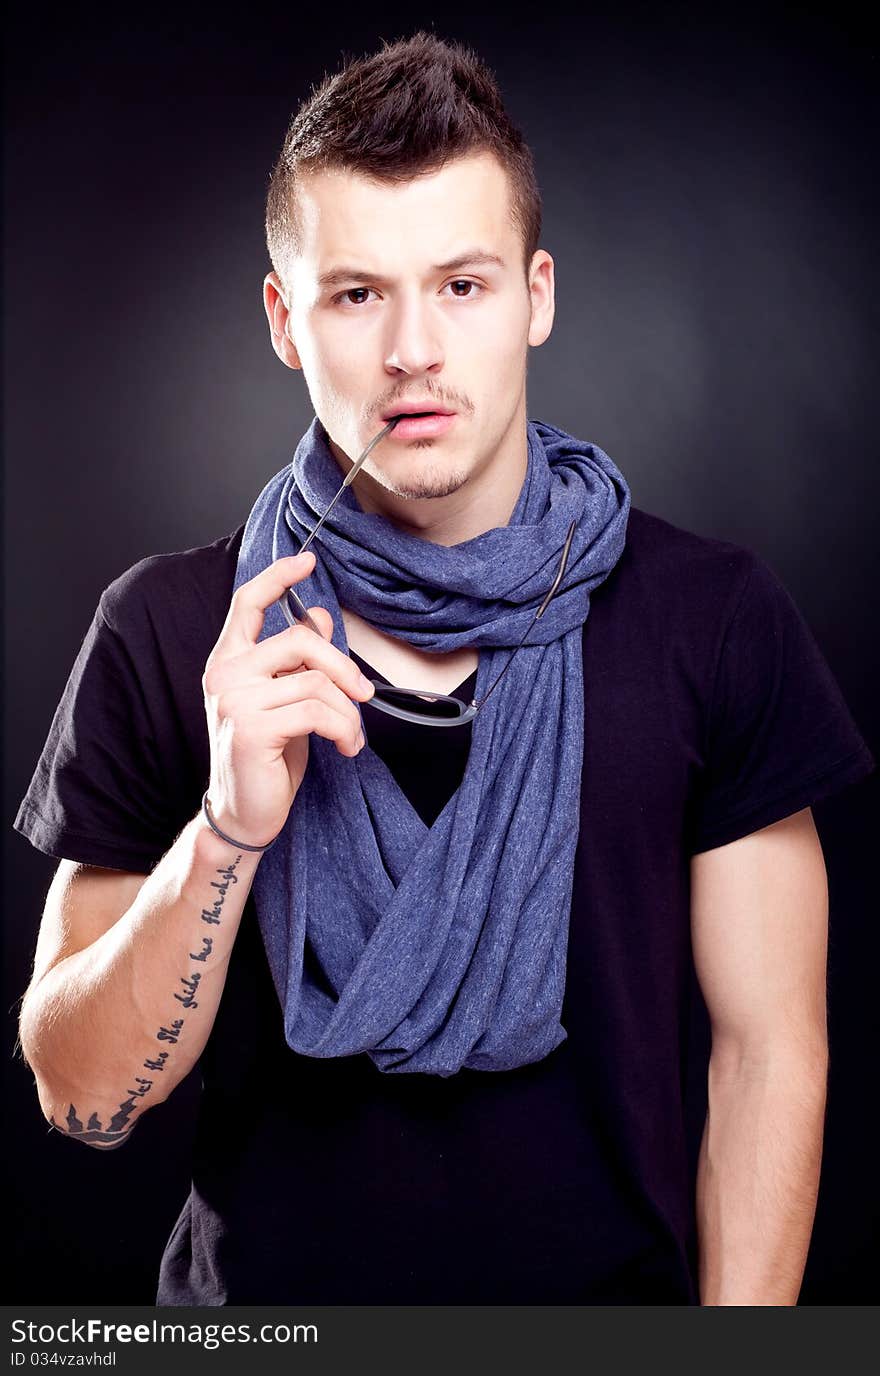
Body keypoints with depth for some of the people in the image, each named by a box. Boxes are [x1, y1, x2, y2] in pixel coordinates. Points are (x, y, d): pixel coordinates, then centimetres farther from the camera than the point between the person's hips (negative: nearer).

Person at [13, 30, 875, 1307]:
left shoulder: (715, 618, -11)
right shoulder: (168, 635, -10)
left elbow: (767, 1053, -7)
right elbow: (83, 1097, -10)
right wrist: (229, 829, -25)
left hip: (612, 1293, 0)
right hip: (261, 1300, 1)